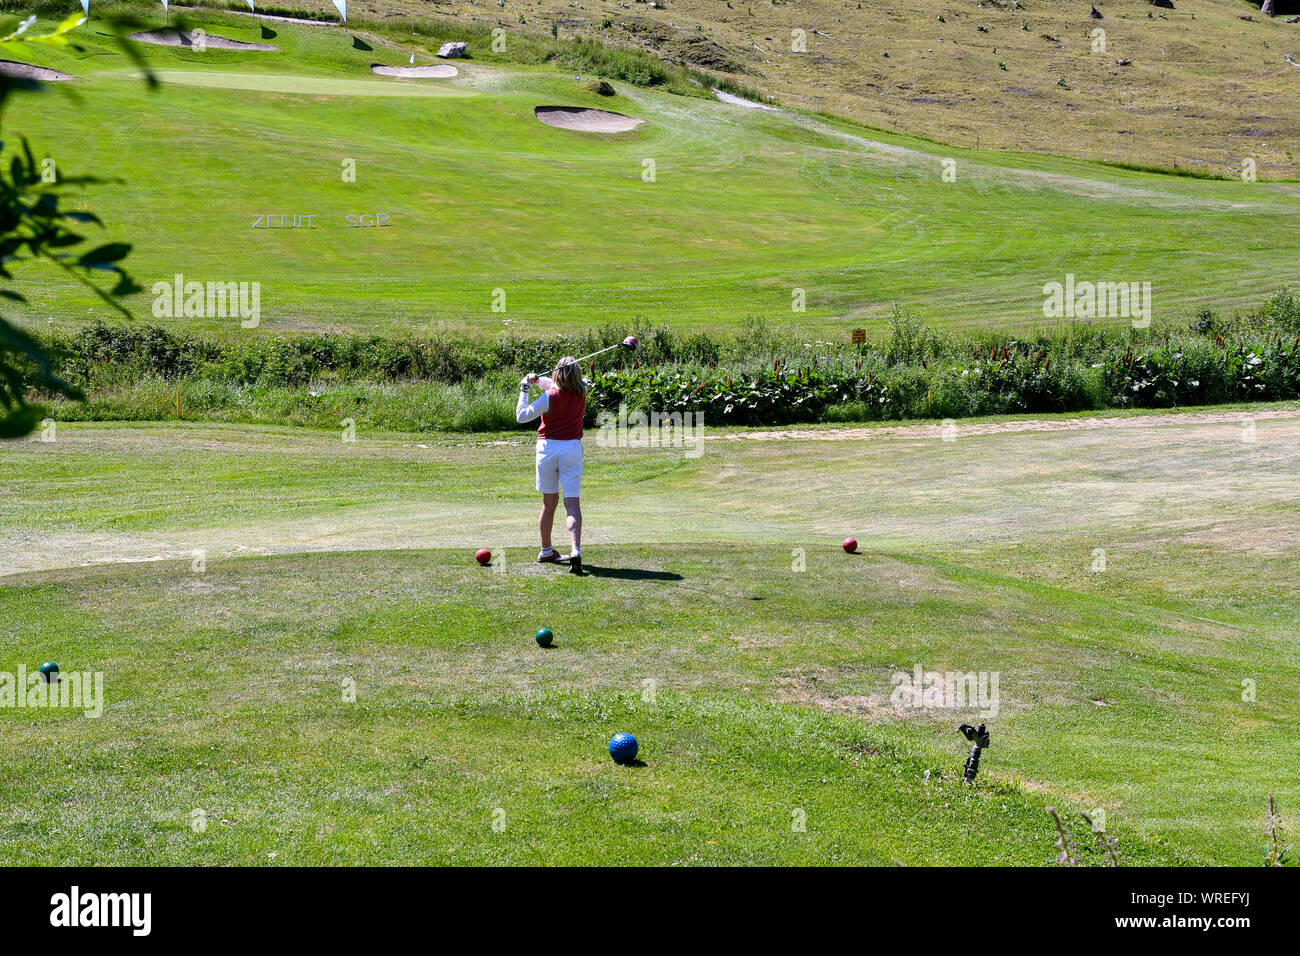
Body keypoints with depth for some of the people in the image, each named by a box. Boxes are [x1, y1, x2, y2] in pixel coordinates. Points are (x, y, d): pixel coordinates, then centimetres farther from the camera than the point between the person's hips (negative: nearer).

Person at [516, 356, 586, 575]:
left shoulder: (549, 397, -11)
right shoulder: (582, 391, 0)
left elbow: (521, 416, -6)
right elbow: (558, 386, 18)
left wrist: (524, 391, 4)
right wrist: (538, 380, 4)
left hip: (547, 448, -1)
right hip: (572, 448, 1)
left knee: (549, 501, 14)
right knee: (572, 504, -7)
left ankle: (546, 551, 27)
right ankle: (576, 550, -26)